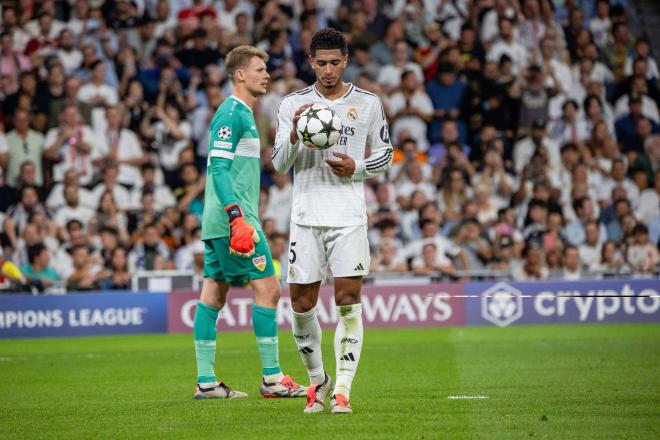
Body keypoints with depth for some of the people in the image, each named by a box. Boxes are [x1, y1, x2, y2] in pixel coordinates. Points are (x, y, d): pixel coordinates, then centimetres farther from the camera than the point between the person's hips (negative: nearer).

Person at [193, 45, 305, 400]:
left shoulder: (242, 114, 20)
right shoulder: (232, 113, -11)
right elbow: (219, 167, -19)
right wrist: (237, 217, -26)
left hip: (218, 222, 10)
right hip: (232, 218, -10)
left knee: (213, 294, 7)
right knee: (267, 288, -8)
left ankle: (206, 381, 7)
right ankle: (272, 379, -6)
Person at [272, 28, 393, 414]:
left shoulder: (368, 103, 4)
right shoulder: (293, 104, 5)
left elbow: (385, 154, 12)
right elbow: (280, 164, 3)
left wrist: (356, 168, -8)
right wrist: (294, 134, -17)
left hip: (349, 216, -1)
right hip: (306, 215, 1)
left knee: (348, 302, -9)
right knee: (302, 304, 1)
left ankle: (342, 390, -5)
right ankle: (317, 379, 22)